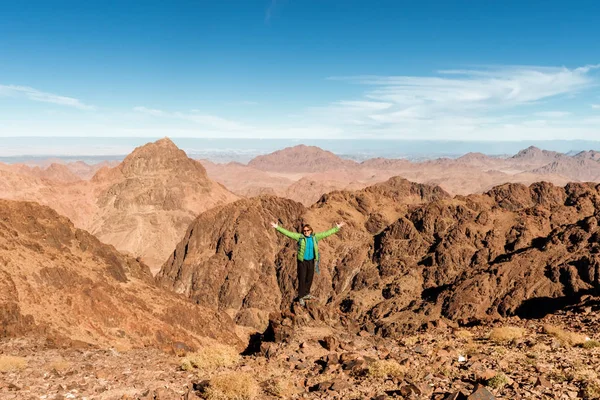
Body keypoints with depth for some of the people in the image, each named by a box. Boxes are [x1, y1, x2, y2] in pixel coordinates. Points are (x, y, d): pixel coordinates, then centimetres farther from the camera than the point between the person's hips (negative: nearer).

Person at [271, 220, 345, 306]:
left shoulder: (315, 237, 1)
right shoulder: (300, 237, -7)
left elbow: (326, 233, 7)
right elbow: (288, 233, -11)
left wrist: (337, 228, 8)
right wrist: (277, 227, -18)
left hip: (311, 261, 3)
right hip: (302, 261, -3)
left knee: (309, 278, 14)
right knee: (302, 279, 0)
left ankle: (306, 294, 34)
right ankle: (301, 297, 11)